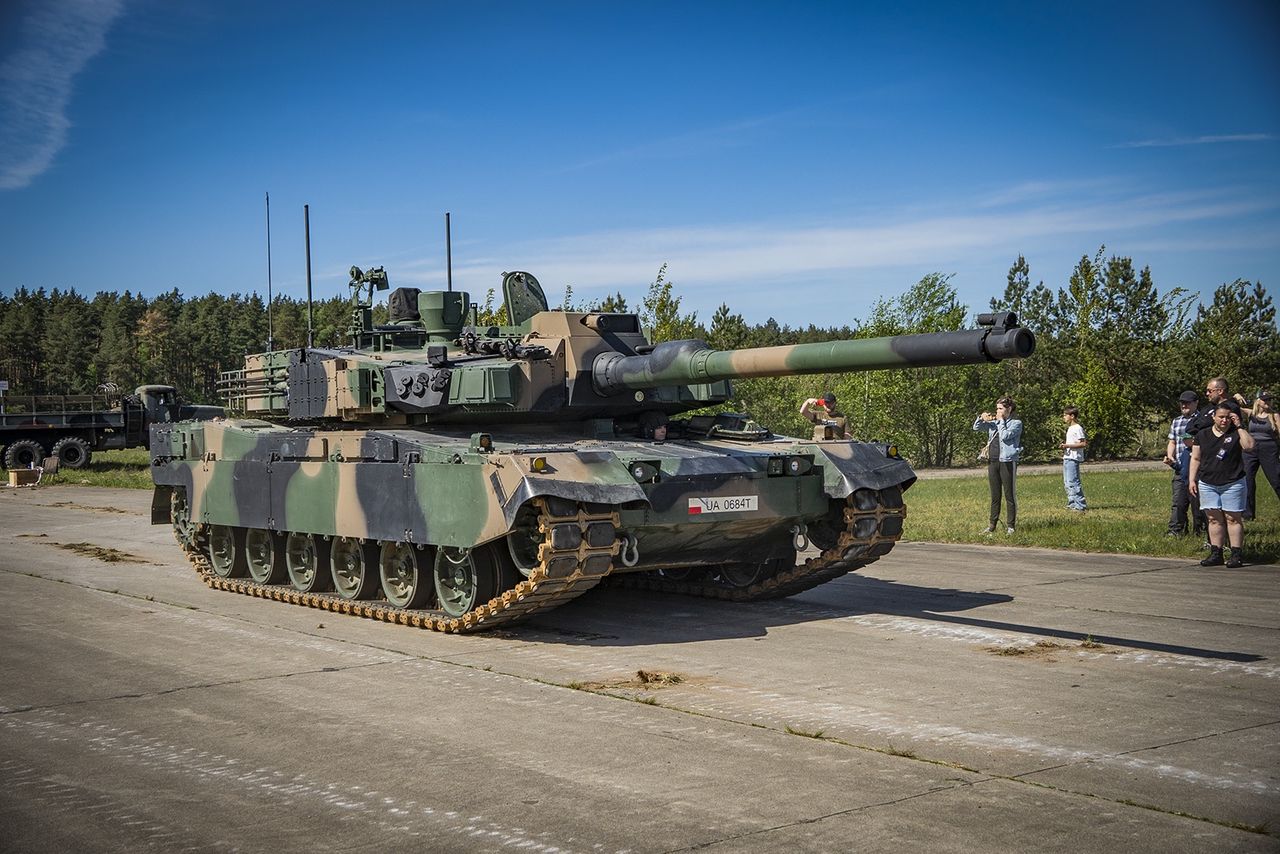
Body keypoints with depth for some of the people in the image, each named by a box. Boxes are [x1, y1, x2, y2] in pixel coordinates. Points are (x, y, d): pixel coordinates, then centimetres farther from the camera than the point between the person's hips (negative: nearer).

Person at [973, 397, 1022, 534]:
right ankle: (992, 525, 15)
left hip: (1007, 461, -6)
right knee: (995, 496, 11)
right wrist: (981, 418, 1)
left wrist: (1001, 421, -5)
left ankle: (1011, 526, 2)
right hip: (992, 461, 6)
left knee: (1009, 495, -3)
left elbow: (1005, 436, -17)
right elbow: (976, 427, 19)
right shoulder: (994, 422, 16)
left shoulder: (1016, 423, -2)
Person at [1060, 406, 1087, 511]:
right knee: (1066, 483, 14)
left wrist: (1068, 445, -20)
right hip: (1067, 458, 11)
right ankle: (1072, 503, 21)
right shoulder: (1070, 428, 19)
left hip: (1073, 459, -11)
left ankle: (1080, 505, -12)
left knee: (1072, 482, -13)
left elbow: (1083, 443, -17)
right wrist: (1065, 447, 9)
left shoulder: (1078, 428, -11)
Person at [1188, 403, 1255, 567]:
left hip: (1232, 484, -3)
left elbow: (1249, 445, -19)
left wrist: (1239, 427, -14)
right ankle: (1216, 554, 8)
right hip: (1207, 484, 3)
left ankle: (1236, 554, 0)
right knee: (1214, 519, 4)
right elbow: (1195, 459, 12)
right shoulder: (1202, 435, 8)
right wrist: (1192, 480, 5)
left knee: (1232, 518, -2)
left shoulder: (1236, 433, 1)